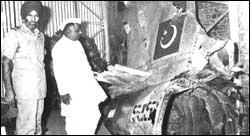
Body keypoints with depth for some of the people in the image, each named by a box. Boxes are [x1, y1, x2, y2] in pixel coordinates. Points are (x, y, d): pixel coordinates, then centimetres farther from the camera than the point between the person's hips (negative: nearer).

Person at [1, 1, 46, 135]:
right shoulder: (14, 35, -6)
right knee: (27, 124, -5)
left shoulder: (40, 36, 14)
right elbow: (6, 63, -11)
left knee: (37, 121, 12)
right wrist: (8, 90, -18)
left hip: (40, 87, 6)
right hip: (25, 88, -6)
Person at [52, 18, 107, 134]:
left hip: (87, 87, 8)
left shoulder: (77, 43, 11)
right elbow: (59, 73, -18)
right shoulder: (59, 48, -15)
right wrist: (63, 92, -19)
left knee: (93, 115, 11)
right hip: (73, 91, -8)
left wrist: (91, 76, 20)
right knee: (75, 119, 0)